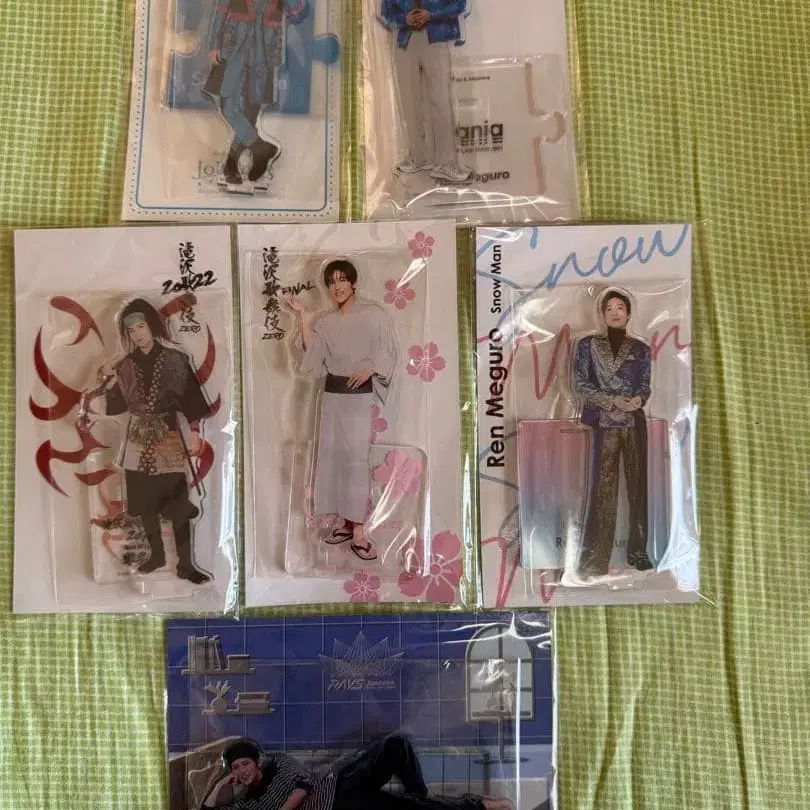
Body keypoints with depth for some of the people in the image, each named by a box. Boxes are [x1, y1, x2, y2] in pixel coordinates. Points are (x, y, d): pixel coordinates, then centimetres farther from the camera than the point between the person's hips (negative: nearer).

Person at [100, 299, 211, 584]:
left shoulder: (174, 359, -2)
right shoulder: (125, 366, 7)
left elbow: (191, 399, -5)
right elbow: (116, 406, 7)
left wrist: (194, 432, -11)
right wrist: (109, 382, -8)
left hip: (169, 439, -4)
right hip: (139, 440, 4)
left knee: (177, 502, -4)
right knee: (145, 501, 10)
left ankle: (185, 564, 1)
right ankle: (156, 553, 27)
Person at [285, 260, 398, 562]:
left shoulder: (375, 314, -1)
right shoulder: (325, 322, 12)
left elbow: (389, 352, -1)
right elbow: (312, 356, -2)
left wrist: (368, 370, -18)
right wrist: (303, 315, -4)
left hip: (361, 395, -5)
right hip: (332, 393, 5)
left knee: (356, 457, -9)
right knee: (333, 455, 5)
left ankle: (358, 532, -7)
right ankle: (347, 522, 16)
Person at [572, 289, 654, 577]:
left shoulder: (640, 348, 11)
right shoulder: (587, 345, 5)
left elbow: (645, 385, 7)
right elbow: (580, 384, -3)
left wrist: (639, 399, -17)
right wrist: (613, 401, -14)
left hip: (635, 423, 3)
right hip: (604, 424, -2)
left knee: (638, 484, 5)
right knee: (603, 487, -5)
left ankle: (637, 550, 16)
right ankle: (595, 557, 0)